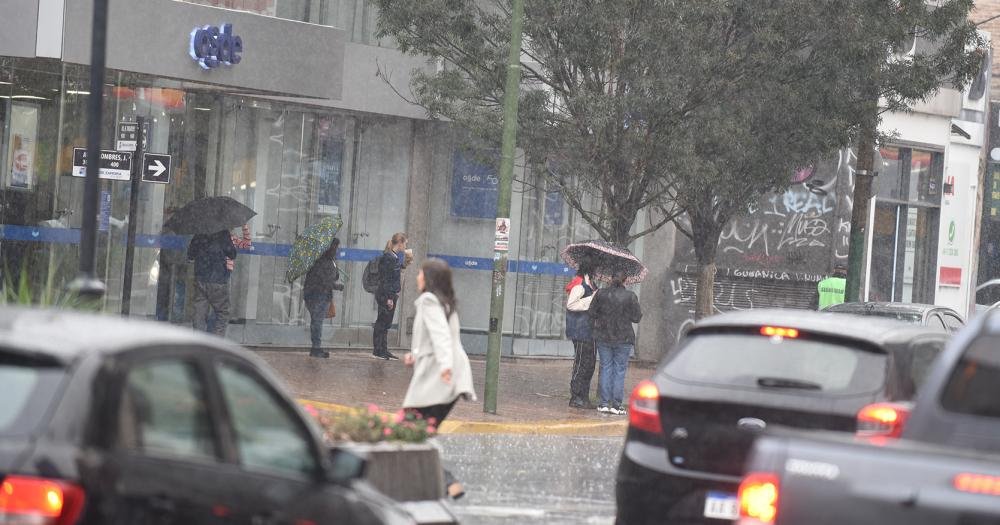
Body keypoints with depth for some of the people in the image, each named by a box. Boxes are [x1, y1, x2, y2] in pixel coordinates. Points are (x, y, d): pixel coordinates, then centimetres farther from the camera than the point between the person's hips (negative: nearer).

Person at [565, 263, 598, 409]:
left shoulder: (590, 285, 18)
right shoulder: (579, 285, -12)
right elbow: (571, 304, -23)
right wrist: (592, 299, -23)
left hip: (589, 332, 10)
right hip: (581, 331, -10)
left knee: (589, 365, 12)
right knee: (581, 364, -6)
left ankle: (584, 398, 18)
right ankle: (576, 398, -1)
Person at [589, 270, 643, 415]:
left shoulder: (601, 294, -4)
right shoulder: (630, 296, -9)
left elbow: (592, 313, 0)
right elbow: (637, 317, -6)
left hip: (603, 337, 2)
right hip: (623, 338, -2)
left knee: (605, 369, 9)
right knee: (620, 370, 4)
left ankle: (604, 403, 7)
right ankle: (616, 404, 3)